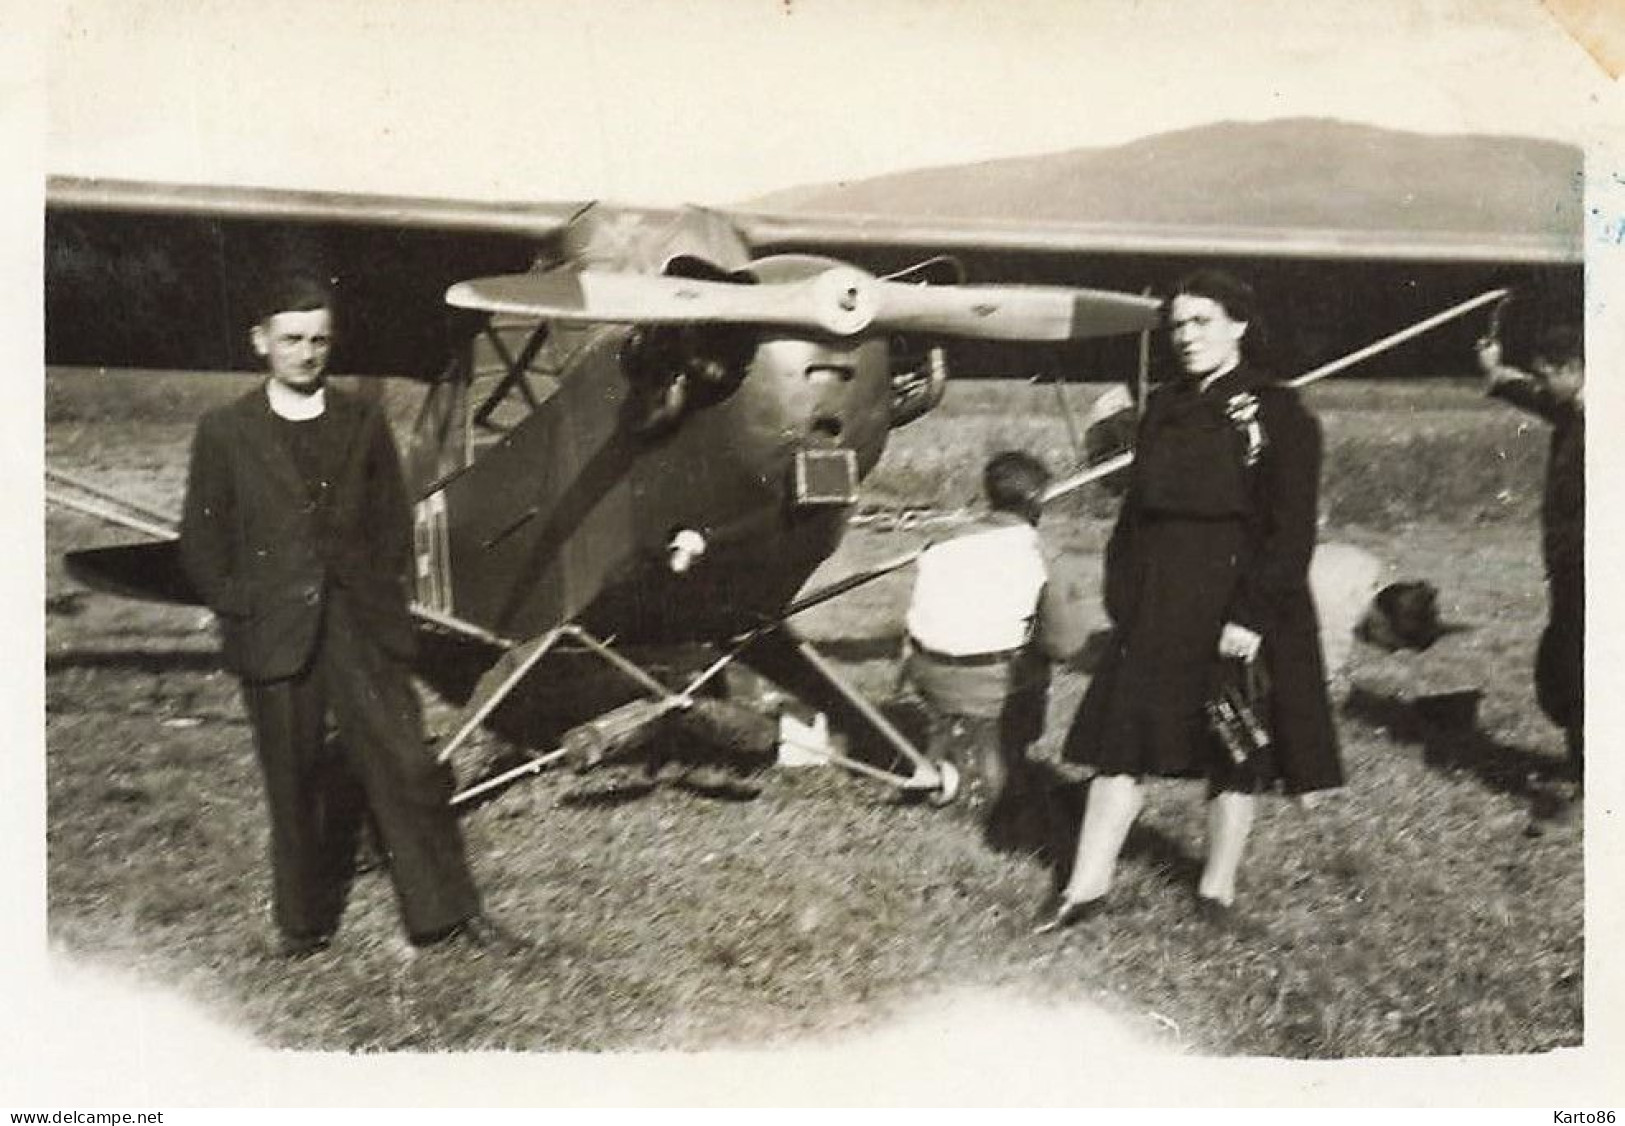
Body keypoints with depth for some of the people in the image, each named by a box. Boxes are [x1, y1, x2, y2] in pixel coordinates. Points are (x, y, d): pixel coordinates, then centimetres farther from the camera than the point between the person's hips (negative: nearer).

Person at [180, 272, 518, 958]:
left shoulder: (363, 424, 9)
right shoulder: (225, 432, 3)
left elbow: (393, 525, 12)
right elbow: (202, 542, 5)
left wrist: (382, 602, 3)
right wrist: (243, 612, -2)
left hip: (361, 626, 1)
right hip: (275, 637, -1)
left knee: (405, 766, -3)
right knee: (295, 785, 6)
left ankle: (450, 913, 6)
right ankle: (304, 926, 22)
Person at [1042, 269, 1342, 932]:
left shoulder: (1279, 416, -8)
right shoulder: (1163, 408, 10)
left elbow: (1290, 532, -12)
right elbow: (1137, 510, 13)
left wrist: (1252, 617, -18)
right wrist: (1122, 597, 5)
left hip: (1237, 608, -5)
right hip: (1157, 605, 5)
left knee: (1235, 752, 7)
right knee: (1122, 738, 3)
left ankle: (1218, 890, 22)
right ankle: (1086, 888, 9)